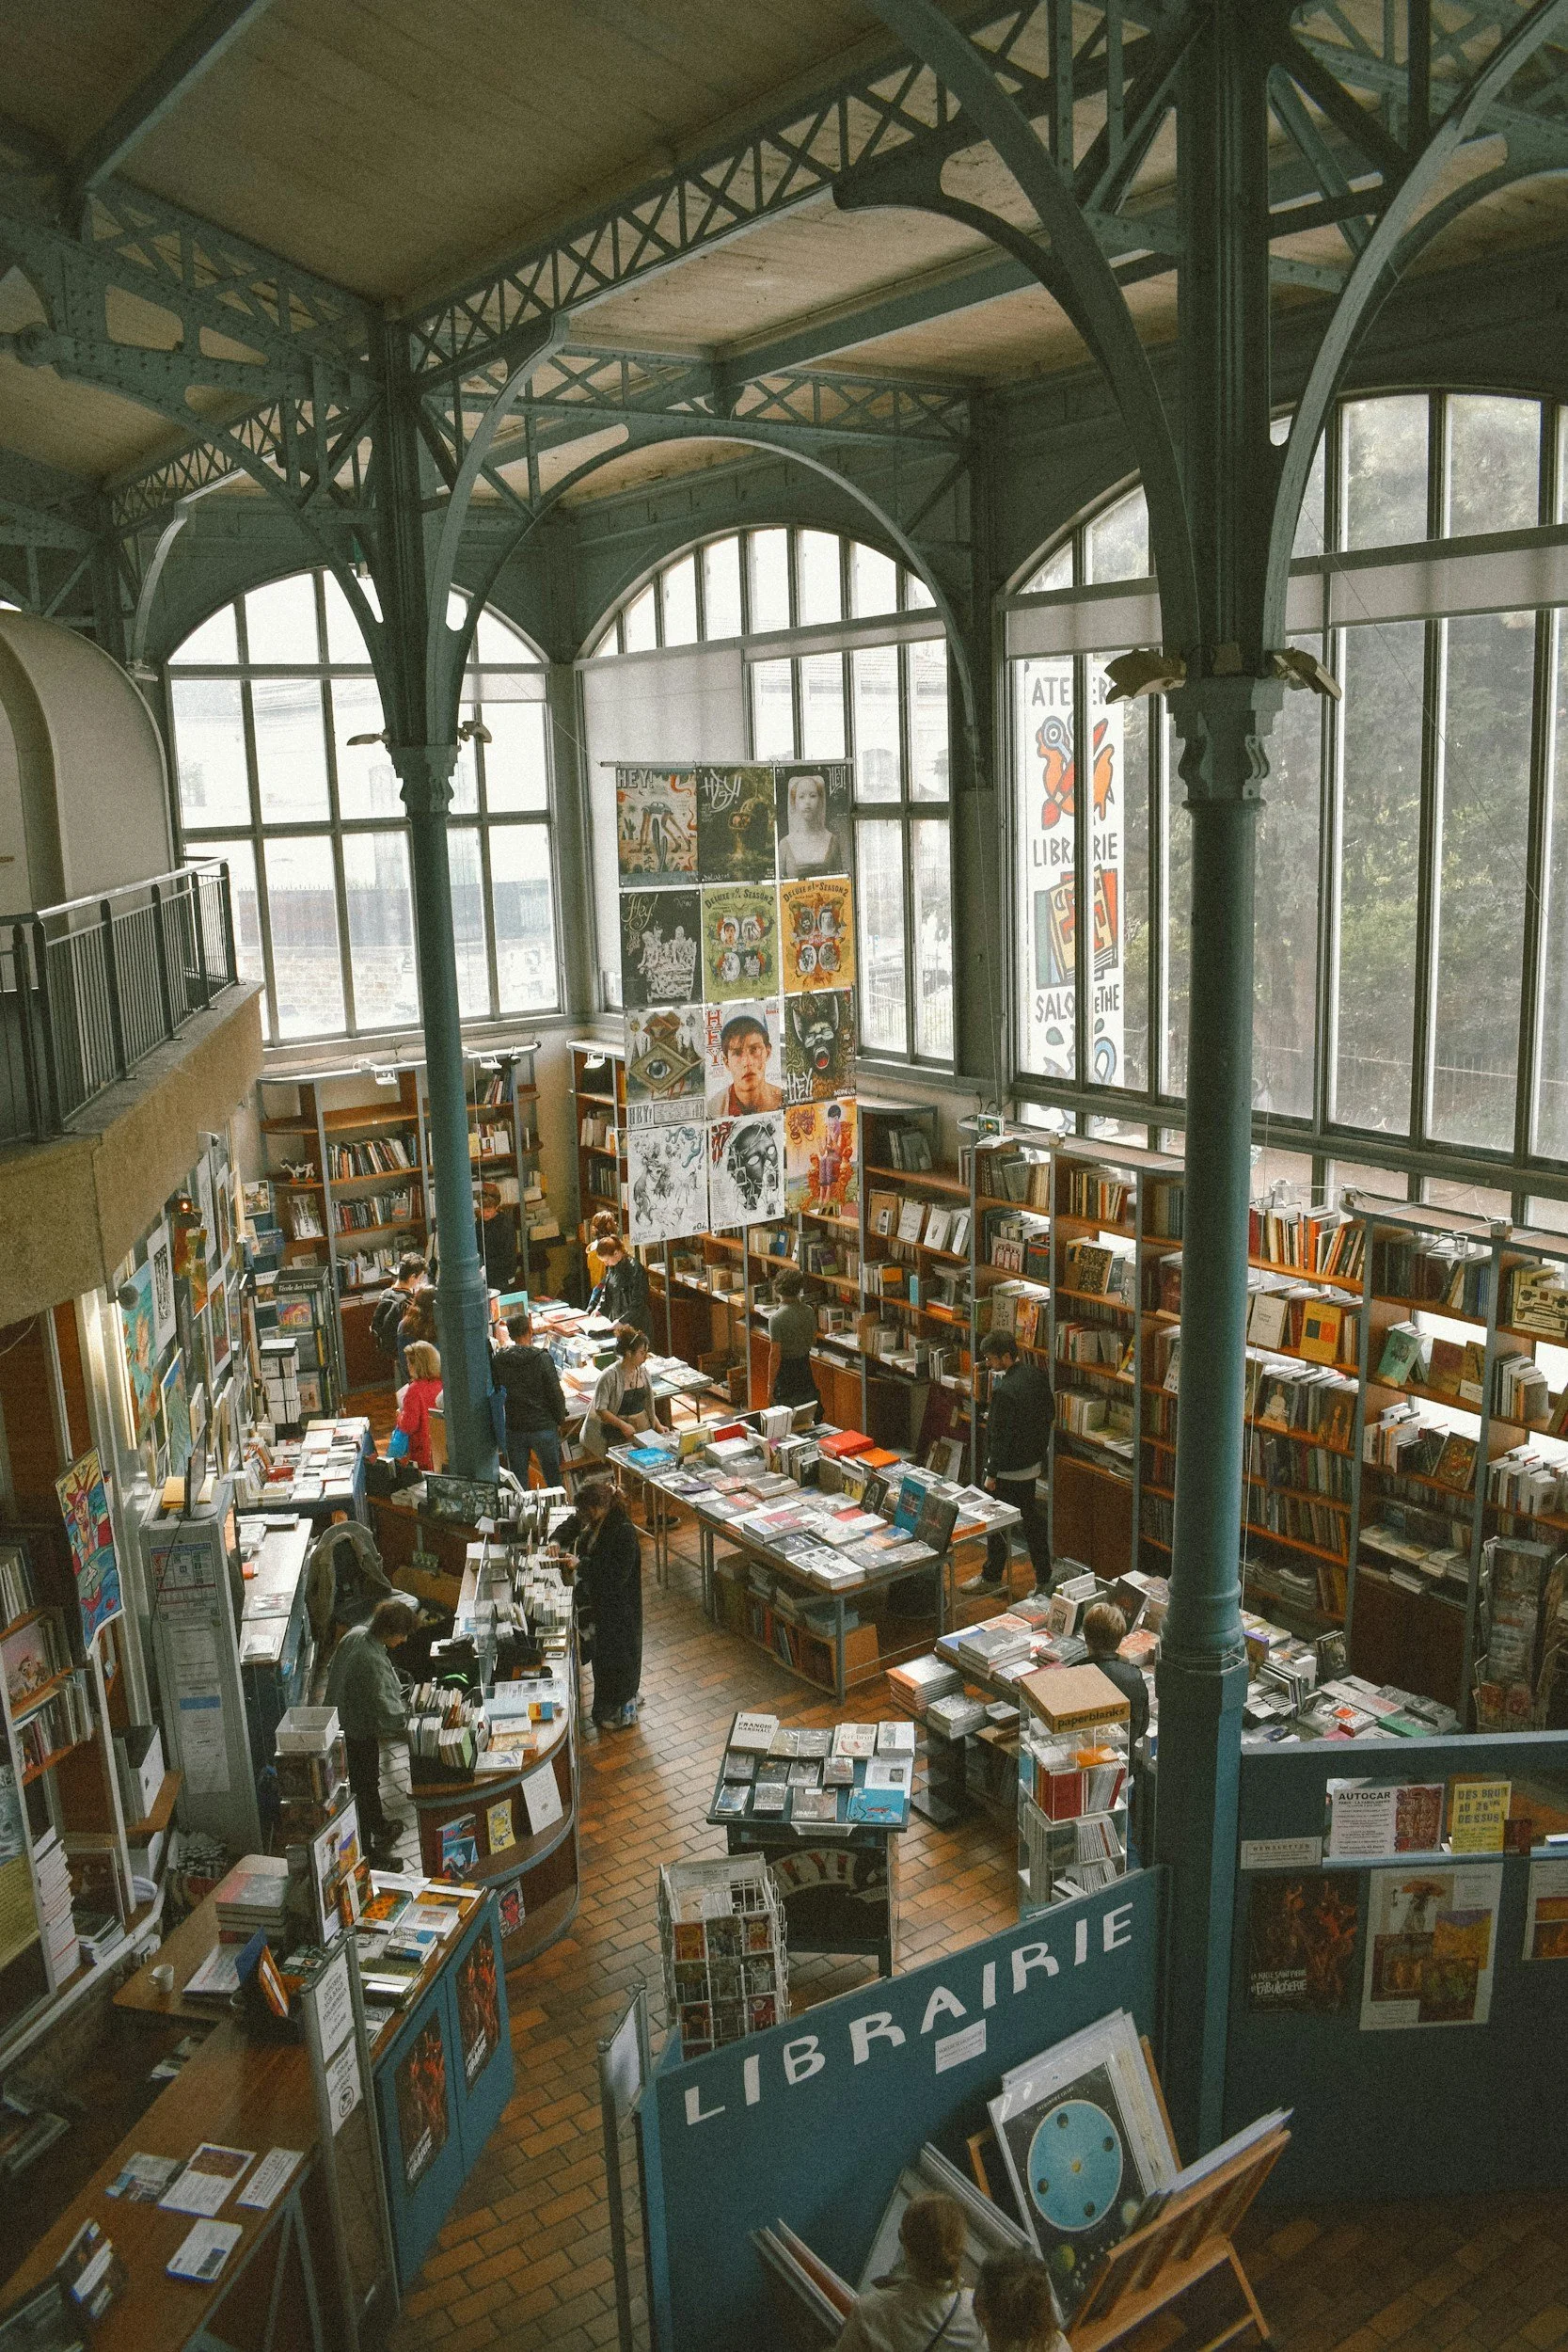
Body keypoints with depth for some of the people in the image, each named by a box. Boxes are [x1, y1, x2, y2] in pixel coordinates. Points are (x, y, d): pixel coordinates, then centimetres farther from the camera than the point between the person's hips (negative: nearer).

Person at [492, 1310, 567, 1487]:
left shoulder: (497, 1360, -5)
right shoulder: (542, 1358, -14)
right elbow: (555, 1394, -10)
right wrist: (559, 1420, 3)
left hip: (513, 1429, 3)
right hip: (543, 1426, -2)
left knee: (518, 1480, 13)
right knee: (553, 1476, 13)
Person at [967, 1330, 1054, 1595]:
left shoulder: (1003, 1392, -28)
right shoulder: (1036, 1375, -3)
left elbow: (999, 1437, -22)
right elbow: (1050, 1413, 9)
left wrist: (991, 1474, -13)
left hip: (1009, 1469, -8)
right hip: (1033, 1461, 8)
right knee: (1031, 1517, 18)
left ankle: (993, 1578, 24)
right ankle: (1043, 1578, 24)